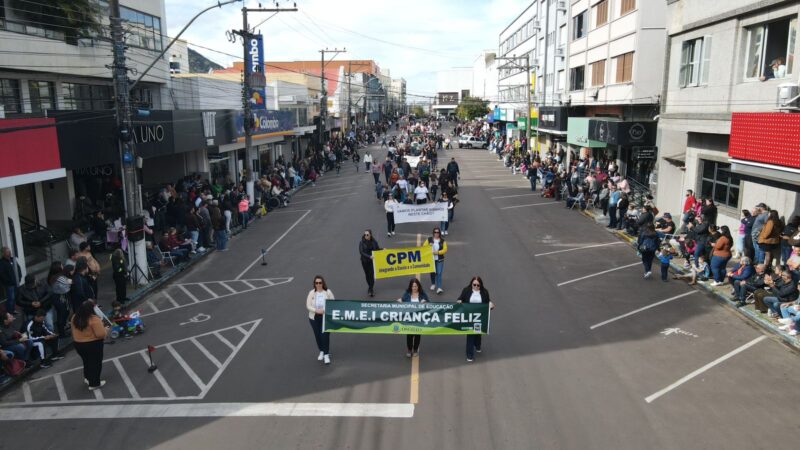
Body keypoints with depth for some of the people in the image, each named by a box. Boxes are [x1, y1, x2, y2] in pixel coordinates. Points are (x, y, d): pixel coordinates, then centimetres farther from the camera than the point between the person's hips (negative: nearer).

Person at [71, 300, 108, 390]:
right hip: (93, 345, -7)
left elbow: (76, 331, 14)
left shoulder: (75, 318, -2)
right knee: (96, 363, 9)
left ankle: (87, 378, 43)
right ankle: (94, 384, 18)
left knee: (86, 361, 27)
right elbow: (100, 334, -25)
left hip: (78, 344, 7)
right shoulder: (94, 319, -26)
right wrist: (105, 329, -7)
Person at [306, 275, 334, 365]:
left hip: (326, 317, -2)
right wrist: (316, 310, -21)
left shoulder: (328, 292, -6)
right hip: (314, 318, 2)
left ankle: (326, 354, 5)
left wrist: (325, 310, -18)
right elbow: (308, 305, -5)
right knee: (317, 335, 12)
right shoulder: (311, 293, -4)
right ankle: (321, 351, 34)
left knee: (325, 335, -7)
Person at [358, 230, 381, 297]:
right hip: (365, 261, 1)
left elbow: (378, 249, 7)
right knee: (367, 274, 13)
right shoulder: (362, 243, -9)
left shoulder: (374, 242, -5)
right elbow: (361, 252, -15)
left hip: (372, 260, -1)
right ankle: (370, 286, 35)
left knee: (371, 274, -7)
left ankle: (371, 290, 0)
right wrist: (369, 256, -26)